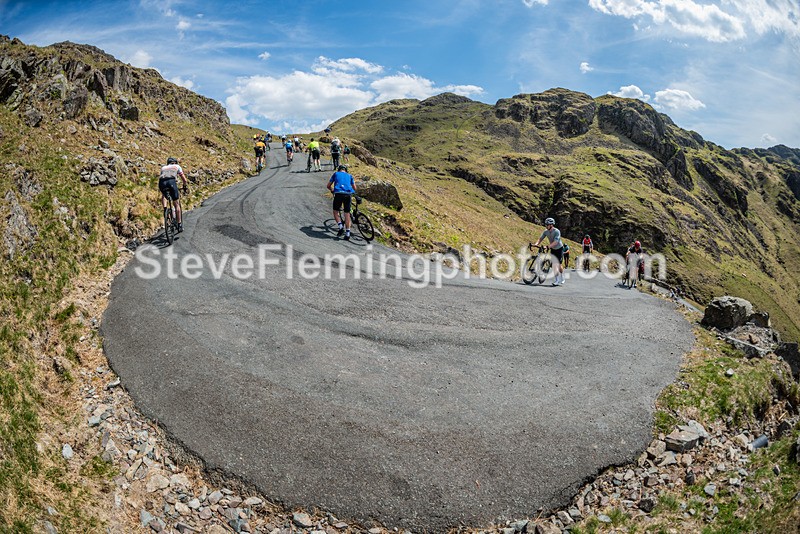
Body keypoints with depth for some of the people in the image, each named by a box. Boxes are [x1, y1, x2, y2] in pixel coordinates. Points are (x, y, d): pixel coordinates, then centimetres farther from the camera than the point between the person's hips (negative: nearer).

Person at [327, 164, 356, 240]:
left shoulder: (336, 174, 21)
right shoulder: (349, 175, 25)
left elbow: (328, 186, 24)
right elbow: (354, 188, 24)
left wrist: (332, 190, 43)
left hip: (338, 194, -2)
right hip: (348, 194, 2)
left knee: (335, 212, 15)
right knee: (347, 213, 7)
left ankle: (341, 226, -5)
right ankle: (347, 233, 1)